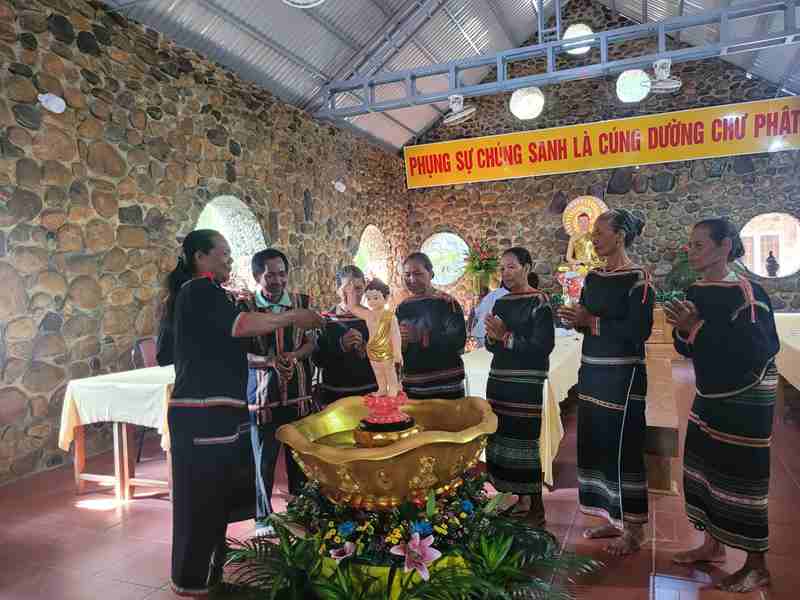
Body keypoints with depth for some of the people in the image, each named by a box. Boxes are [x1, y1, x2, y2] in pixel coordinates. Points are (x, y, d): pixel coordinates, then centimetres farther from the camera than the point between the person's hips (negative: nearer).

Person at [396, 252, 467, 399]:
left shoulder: (447, 302, -8)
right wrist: (400, 342, -11)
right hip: (412, 388, 4)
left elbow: (458, 341, -19)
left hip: (446, 387, -4)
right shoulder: (402, 307, 7)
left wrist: (422, 336, -29)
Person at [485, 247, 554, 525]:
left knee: (525, 442, -4)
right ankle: (521, 500, 23)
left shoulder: (539, 302, -7)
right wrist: (492, 336, -7)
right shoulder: (501, 303, 13)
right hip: (499, 380, 7)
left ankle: (536, 508, 9)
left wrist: (506, 336, -14)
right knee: (502, 439, 8)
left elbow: (543, 347, -15)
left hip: (526, 386, -7)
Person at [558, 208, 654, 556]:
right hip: (592, 371, 8)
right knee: (597, 444, 12)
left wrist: (591, 321, -18)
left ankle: (634, 528, 15)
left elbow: (639, 331, -19)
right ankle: (613, 520, 27)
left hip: (623, 374, -8)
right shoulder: (593, 277, 11)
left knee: (624, 447, 0)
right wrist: (572, 319, -7)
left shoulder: (638, 279, -11)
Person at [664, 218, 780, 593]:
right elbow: (688, 349, 8)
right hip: (710, 395, 8)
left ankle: (757, 566, 19)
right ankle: (713, 546, 31)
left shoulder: (746, 292, -19)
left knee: (742, 476, 1)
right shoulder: (696, 293, 4)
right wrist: (682, 329, -13)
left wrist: (697, 327, -26)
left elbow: (756, 351, -27)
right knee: (702, 468, 14)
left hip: (746, 400, -8)